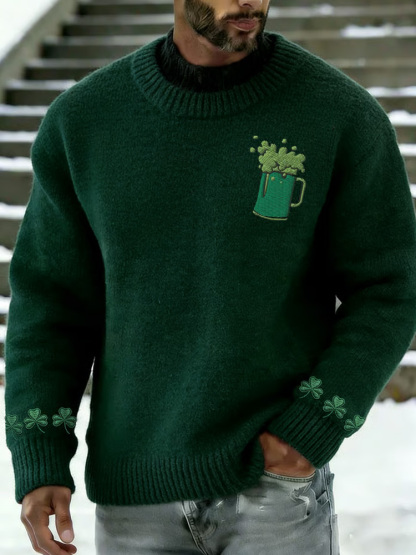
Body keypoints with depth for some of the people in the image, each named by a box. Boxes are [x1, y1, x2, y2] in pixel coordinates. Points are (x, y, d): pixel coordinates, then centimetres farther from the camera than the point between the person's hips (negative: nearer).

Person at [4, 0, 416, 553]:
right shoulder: (83, 119, -3)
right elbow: (51, 299, 2)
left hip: (278, 473, -2)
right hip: (136, 488, 3)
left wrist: (314, 429, -16)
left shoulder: (344, 115, -10)